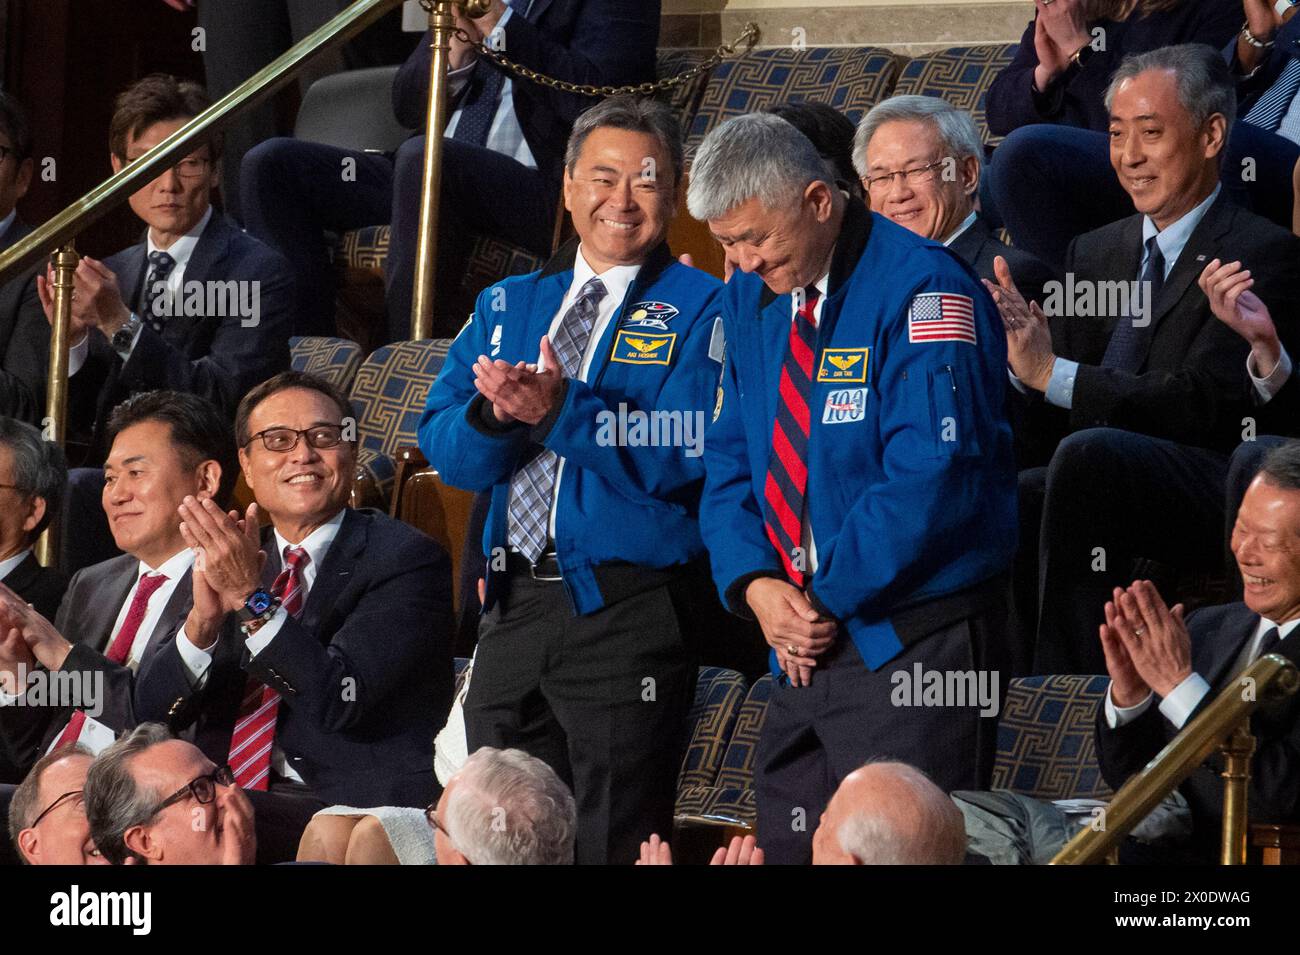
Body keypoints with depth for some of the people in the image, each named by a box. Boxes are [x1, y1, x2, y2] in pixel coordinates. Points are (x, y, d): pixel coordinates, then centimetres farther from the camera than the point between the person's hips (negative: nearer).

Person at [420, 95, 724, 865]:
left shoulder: (702, 310, -1)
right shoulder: (510, 305, 17)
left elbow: (687, 453, -15)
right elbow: (446, 448, 8)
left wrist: (566, 412, -24)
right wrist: (495, 414, -14)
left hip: (629, 607, -6)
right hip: (517, 601, 6)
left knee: (616, 841, -5)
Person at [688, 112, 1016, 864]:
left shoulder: (920, 291, -13)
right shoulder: (751, 300, 11)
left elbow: (931, 477, -20)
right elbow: (729, 460, 15)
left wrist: (830, 599, -14)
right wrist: (755, 585, -3)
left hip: (915, 641, -7)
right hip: (803, 640, 7)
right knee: (786, 847, 6)